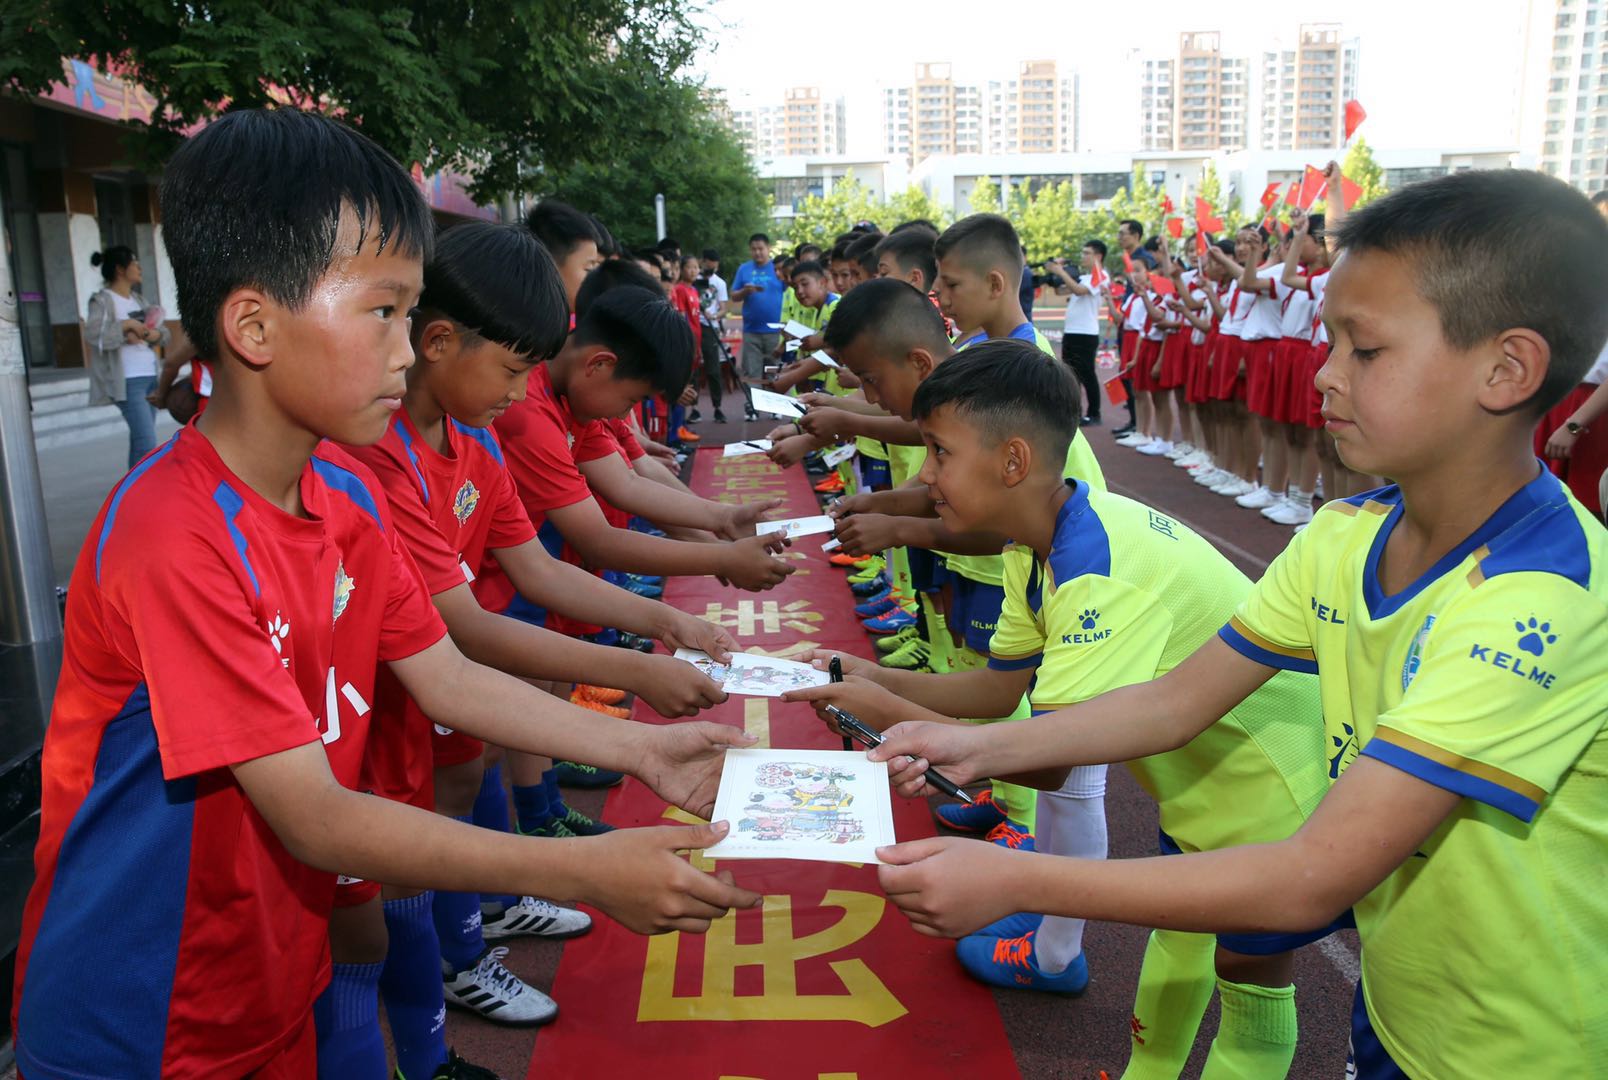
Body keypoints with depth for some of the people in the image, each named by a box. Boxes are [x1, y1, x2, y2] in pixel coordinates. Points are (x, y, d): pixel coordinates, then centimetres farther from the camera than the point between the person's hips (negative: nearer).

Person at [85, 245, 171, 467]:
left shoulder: (137, 299, 16)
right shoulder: (102, 300, -6)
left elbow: (164, 333, 14)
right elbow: (94, 334, -22)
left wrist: (153, 334, -8)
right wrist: (128, 324, -16)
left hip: (150, 376, 7)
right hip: (127, 381, -7)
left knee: (139, 439, 10)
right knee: (147, 441, -13)